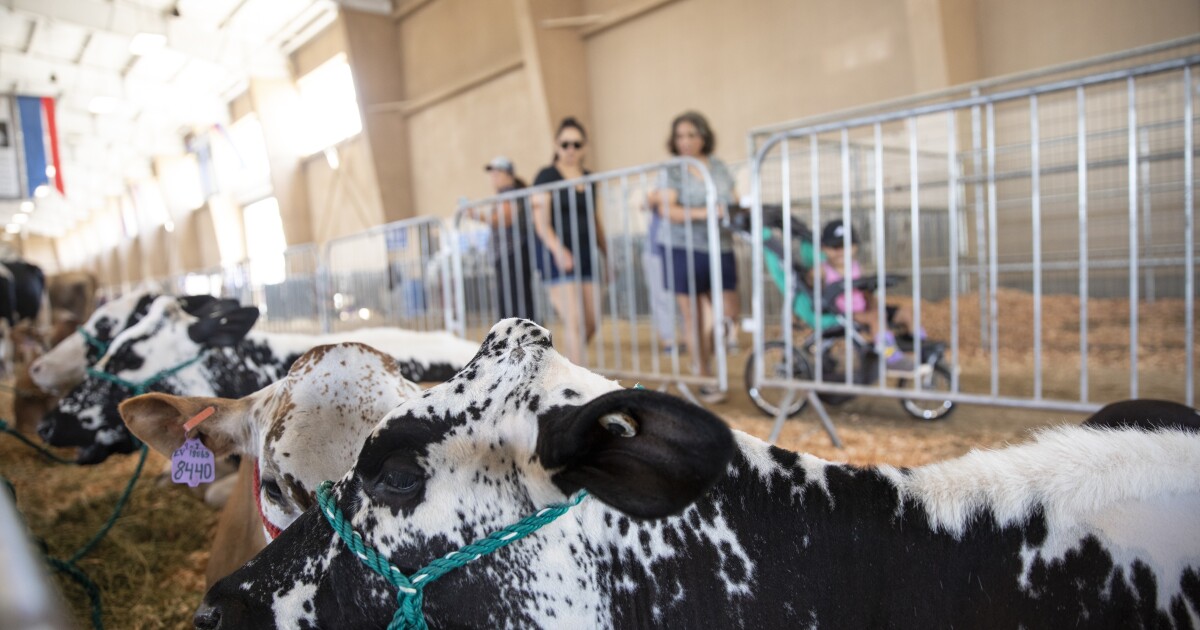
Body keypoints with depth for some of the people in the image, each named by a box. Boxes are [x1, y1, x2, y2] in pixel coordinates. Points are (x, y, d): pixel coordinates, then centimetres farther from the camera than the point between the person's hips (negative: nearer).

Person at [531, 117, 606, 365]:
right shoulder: (547, 176, -3)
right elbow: (541, 222, -10)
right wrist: (558, 249, -25)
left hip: (586, 254, 6)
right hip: (558, 256, -6)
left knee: (590, 324, 5)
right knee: (575, 322, -12)